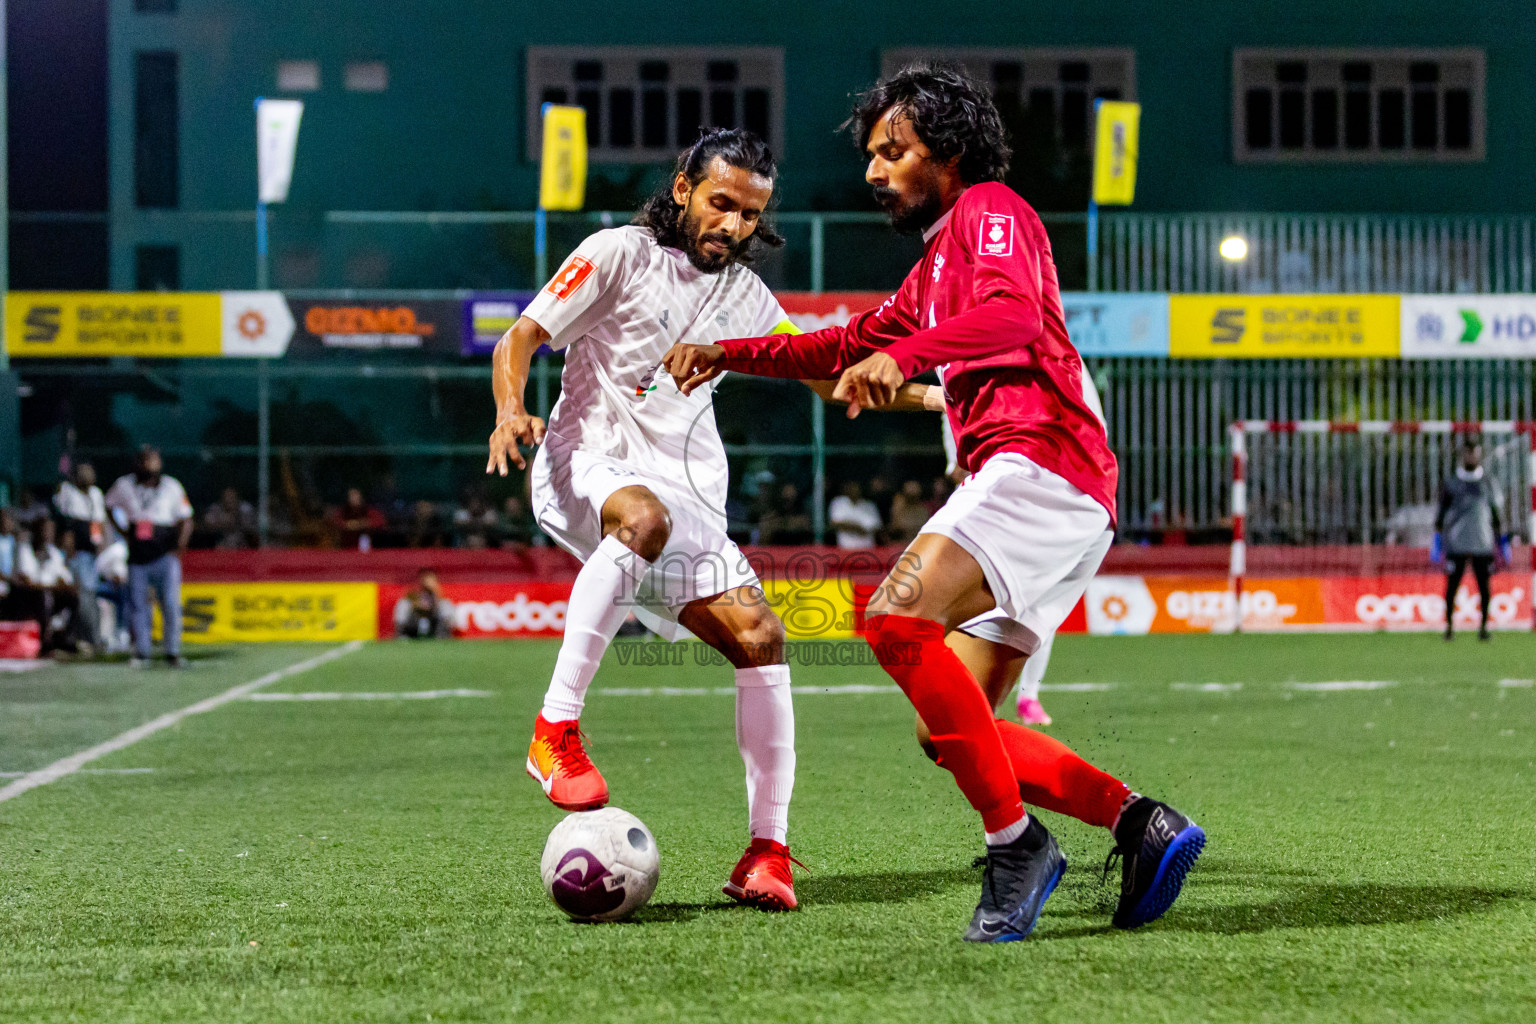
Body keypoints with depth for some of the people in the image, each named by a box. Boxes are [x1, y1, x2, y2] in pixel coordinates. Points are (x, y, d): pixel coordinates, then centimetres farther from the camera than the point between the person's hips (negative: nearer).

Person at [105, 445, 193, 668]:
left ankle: (173, 652, 0)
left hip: (165, 555, -2)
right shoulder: (125, 485, 4)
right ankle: (142, 651, 14)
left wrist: (180, 545, -9)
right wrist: (124, 532, 11)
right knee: (137, 604, 4)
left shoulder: (171, 487, 0)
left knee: (171, 603, -8)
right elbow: (109, 506, 22)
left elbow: (185, 520, 5)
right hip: (137, 556, 2)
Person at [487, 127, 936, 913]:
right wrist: (510, 411, -22)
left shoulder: (744, 294, 16)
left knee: (757, 634, -13)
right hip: (585, 465, -5)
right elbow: (521, 338, -2)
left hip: (688, 496, 6)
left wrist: (923, 395, 10)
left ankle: (768, 850, -9)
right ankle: (555, 730, -38)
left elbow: (820, 374, 24)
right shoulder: (619, 253, 0)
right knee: (645, 515, -40)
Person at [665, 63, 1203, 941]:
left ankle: (1016, 842, -23)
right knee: (954, 730, 2)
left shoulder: (990, 211, 1)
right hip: (1022, 484, 10)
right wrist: (729, 354, 38)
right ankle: (1139, 822, -1)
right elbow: (855, 344, 43)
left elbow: (1013, 319, -20)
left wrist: (901, 357, -34)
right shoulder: (936, 268, 31)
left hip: (1039, 464, -10)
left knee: (898, 620, -27)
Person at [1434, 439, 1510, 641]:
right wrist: (1438, 540, 0)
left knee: (1485, 585, -2)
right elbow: (1441, 515, 6)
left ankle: (1484, 627, 6)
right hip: (1456, 544, -1)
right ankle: (1449, 627, 7)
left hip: (1483, 545, 1)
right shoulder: (1450, 483, 6)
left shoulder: (1489, 484, 10)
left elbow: (1496, 515, 14)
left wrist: (1500, 542, 10)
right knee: (1452, 585, -2)